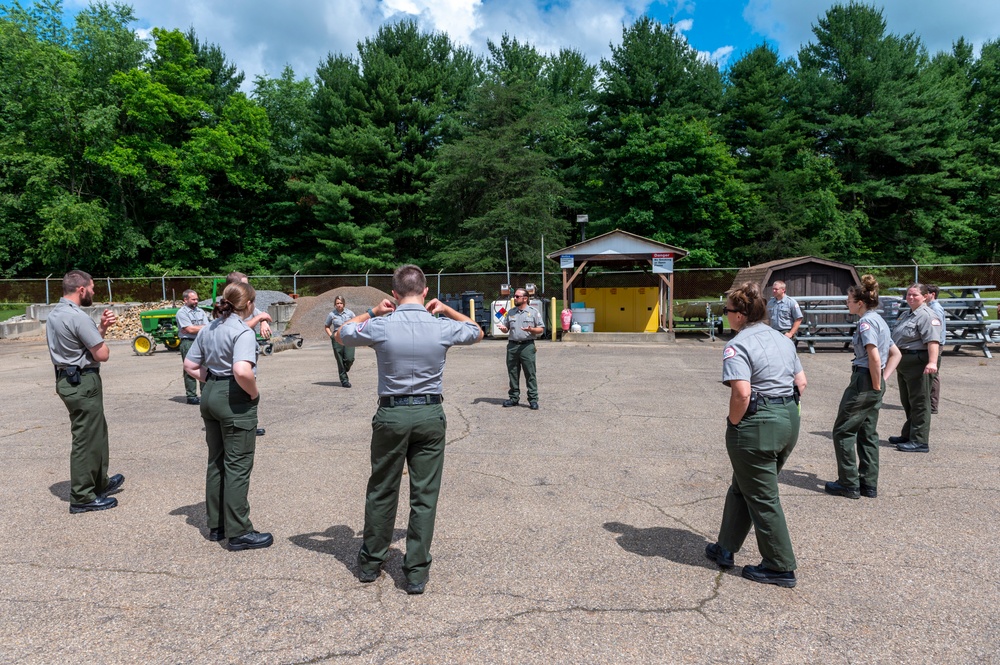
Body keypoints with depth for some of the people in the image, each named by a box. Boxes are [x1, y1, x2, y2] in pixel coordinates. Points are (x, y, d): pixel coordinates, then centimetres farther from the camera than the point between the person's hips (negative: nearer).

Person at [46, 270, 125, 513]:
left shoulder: (55, 314, 12)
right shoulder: (77, 317, -20)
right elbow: (102, 354, -18)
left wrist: (102, 327, 4)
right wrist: (102, 338, 2)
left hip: (67, 380, 11)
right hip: (83, 383, -11)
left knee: (95, 432, 21)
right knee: (86, 438, -2)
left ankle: (100, 482, 34)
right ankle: (82, 497, 7)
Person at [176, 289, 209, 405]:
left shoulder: (201, 311, 15)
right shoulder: (181, 312, -3)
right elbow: (189, 329, -13)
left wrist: (195, 329, -10)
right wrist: (203, 327, -3)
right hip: (188, 342, -5)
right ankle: (191, 396, 3)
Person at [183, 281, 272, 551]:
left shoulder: (207, 330, 8)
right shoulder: (243, 332, -17)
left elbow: (190, 366, 11)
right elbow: (242, 371, -31)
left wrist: (212, 381, 9)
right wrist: (254, 393, -15)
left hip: (210, 396, 8)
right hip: (236, 400, -8)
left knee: (216, 462, 16)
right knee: (237, 466, -1)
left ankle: (216, 525, 26)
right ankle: (239, 532, 6)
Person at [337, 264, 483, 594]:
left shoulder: (380, 327, -8)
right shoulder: (443, 327, -5)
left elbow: (340, 334, 12)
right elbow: (477, 332, 17)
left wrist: (372, 312, 14)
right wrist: (447, 310, 17)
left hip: (391, 415, 0)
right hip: (430, 415, 0)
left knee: (381, 492, 15)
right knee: (424, 495, 8)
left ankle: (370, 563, 30)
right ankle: (417, 572, 13)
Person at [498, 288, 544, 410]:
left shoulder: (533, 312, 3)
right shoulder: (510, 313, 16)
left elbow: (541, 329, 2)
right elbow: (506, 328, 20)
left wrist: (531, 329, -16)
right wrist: (503, 328, -4)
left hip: (527, 346, -4)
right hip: (512, 345, 5)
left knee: (530, 373, -4)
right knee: (512, 373, 7)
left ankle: (533, 399, 0)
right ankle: (514, 397, 17)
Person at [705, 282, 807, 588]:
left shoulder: (738, 345, -16)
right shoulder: (783, 340, 10)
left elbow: (742, 393, -27)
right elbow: (801, 383, 13)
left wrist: (734, 422, -12)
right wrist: (783, 409, 15)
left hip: (757, 426, -9)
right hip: (790, 421, 9)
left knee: (762, 497, 6)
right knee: (742, 487, 21)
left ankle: (780, 567, 18)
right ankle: (725, 549, 32)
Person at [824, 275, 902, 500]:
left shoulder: (866, 321, -15)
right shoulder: (879, 320, 15)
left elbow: (874, 358, -24)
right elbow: (895, 354, 21)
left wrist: (876, 384, -14)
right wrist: (884, 378, 12)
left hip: (864, 381, -10)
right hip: (875, 383, 10)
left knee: (843, 431, 0)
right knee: (868, 434, 15)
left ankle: (849, 484, 5)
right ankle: (869, 485, 20)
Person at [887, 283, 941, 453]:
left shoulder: (927, 316, -15)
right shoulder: (906, 314, 17)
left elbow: (933, 340, -27)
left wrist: (932, 362, -39)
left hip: (917, 362, -10)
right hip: (904, 363, 10)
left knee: (919, 402, -5)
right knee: (907, 402, 18)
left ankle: (920, 441, -1)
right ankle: (908, 435, 31)